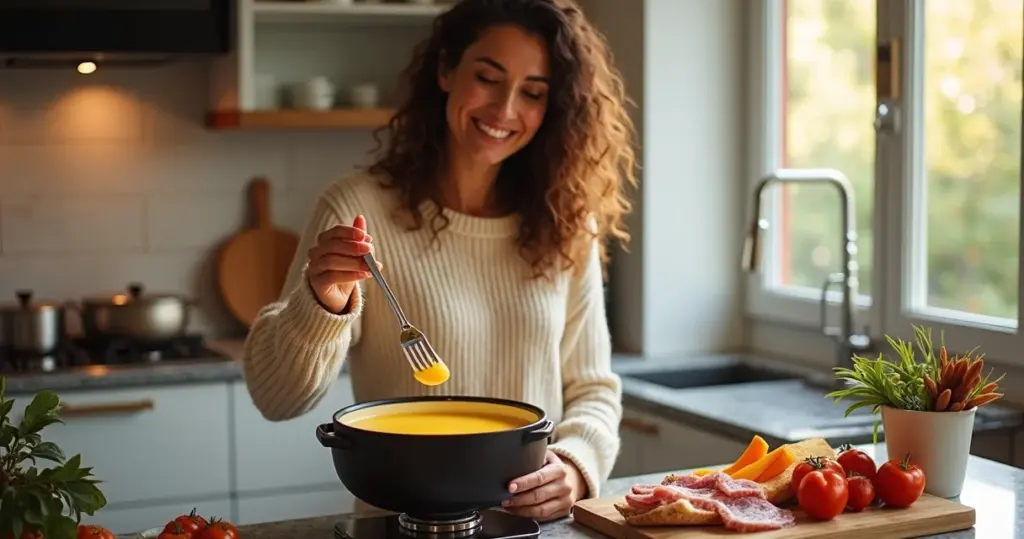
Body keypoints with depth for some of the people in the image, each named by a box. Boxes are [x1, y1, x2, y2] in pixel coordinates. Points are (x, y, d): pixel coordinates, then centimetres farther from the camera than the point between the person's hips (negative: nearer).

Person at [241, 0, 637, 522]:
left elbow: (592, 387, 10)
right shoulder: (359, 209, -5)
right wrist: (323, 306, -24)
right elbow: (276, 397, -7)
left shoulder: (567, 228, 6)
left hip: (536, 520, 4)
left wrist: (574, 466, -9)